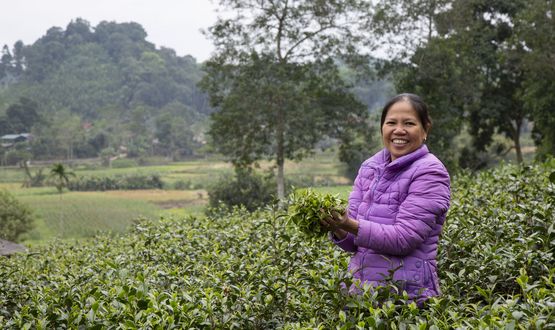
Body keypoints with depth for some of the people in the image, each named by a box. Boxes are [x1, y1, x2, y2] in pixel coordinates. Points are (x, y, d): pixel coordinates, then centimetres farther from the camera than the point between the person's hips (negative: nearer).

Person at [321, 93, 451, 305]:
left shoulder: (429, 173, -9)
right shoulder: (369, 168, 8)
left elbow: (404, 238, -18)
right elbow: (354, 241, 7)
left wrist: (351, 225, -28)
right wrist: (338, 229, -14)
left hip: (407, 294, -5)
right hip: (360, 287, 5)